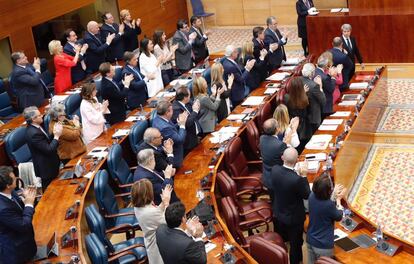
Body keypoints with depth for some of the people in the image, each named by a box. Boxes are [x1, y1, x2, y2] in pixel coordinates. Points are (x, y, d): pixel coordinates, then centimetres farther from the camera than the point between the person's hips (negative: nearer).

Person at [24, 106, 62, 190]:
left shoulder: (35, 127, 0)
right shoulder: (33, 133, -29)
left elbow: (47, 142, 7)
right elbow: (49, 150, -27)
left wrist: (54, 133, -8)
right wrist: (57, 136, -18)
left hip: (49, 164, 9)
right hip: (46, 168, -9)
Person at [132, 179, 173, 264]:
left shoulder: (137, 208, -9)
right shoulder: (151, 212, -36)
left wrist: (163, 202, -5)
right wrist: (166, 202, -17)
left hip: (151, 243, 9)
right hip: (158, 246, -9)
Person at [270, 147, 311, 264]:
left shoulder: (275, 170, -20)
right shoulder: (296, 179, -37)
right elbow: (307, 195, -19)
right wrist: (304, 176, -13)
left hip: (278, 214, 6)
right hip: (294, 217, -6)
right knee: (295, 244, 19)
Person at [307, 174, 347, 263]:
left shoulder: (312, 196, -11)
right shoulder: (329, 205, -27)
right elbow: (338, 217, -5)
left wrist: (334, 194, 16)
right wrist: (338, 199, 6)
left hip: (310, 241, 6)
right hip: (323, 246, -6)